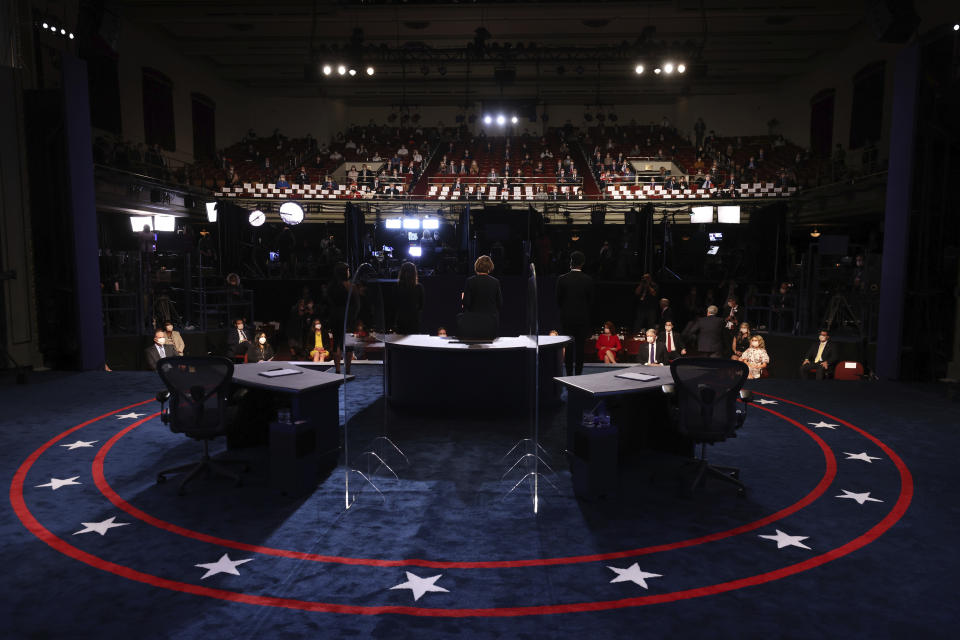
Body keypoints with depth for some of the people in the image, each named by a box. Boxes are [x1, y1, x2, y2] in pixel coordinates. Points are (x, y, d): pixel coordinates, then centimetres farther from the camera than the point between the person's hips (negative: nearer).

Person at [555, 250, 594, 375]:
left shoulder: (562, 279, -8)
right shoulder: (588, 280, -6)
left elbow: (558, 300, -2)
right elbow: (591, 301, 0)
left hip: (566, 318, 0)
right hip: (583, 318, 0)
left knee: (568, 347, 7)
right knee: (580, 346, 6)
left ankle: (569, 374, 10)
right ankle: (578, 373, 8)